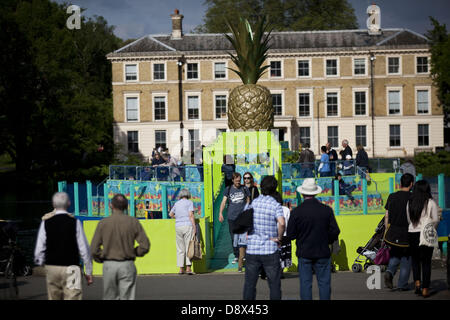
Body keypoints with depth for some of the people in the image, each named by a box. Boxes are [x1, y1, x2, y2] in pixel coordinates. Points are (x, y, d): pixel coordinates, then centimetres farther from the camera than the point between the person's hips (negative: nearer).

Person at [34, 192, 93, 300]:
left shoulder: (46, 222, -1)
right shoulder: (74, 222, -6)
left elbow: (39, 247, 0)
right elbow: (84, 249, -5)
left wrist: (39, 261, 20)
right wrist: (88, 271, 4)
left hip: (51, 267, 3)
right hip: (70, 267, -3)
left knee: (54, 297, 15)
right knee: (72, 296, -6)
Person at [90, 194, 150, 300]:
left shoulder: (103, 223, -2)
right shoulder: (133, 222, -3)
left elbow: (94, 249, -4)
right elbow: (145, 246, -7)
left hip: (109, 265, 1)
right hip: (127, 265, -1)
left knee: (109, 297, 12)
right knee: (127, 297, 2)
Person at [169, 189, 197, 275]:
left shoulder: (177, 203, 15)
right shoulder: (189, 202, 1)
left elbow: (171, 214, 30)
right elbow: (191, 215, -10)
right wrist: (194, 227, -10)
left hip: (178, 226, 4)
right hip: (188, 225, -4)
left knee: (180, 248, 7)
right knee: (189, 247, -6)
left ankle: (181, 269, 5)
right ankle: (188, 268, -15)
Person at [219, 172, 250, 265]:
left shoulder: (244, 189, 7)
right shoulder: (228, 189, 7)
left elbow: (248, 202, 13)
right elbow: (224, 201, 2)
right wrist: (220, 213, -10)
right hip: (232, 217, 1)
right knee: (233, 238, 4)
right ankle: (236, 256, 13)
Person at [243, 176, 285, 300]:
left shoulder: (252, 203, 4)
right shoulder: (275, 205, -8)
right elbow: (281, 223, -25)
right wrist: (279, 238, -10)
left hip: (252, 249, 3)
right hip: (270, 250, -3)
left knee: (249, 284, 10)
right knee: (274, 284, 6)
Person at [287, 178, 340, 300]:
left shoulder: (296, 212, -8)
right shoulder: (327, 210, -6)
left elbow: (290, 235, -5)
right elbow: (335, 231, -3)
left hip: (304, 253, 0)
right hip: (323, 253, 0)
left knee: (305, 284, 6)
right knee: (324, 283, 7)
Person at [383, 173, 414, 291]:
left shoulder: (392, 197, 1)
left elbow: (387, 216, 5)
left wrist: (387, 230, 15)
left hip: (393, 232, 3)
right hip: (407, 233, -3)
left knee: (395, 256, 20)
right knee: (406, 259, 10)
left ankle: (389, 272, -6)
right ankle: (402, 284, 12)